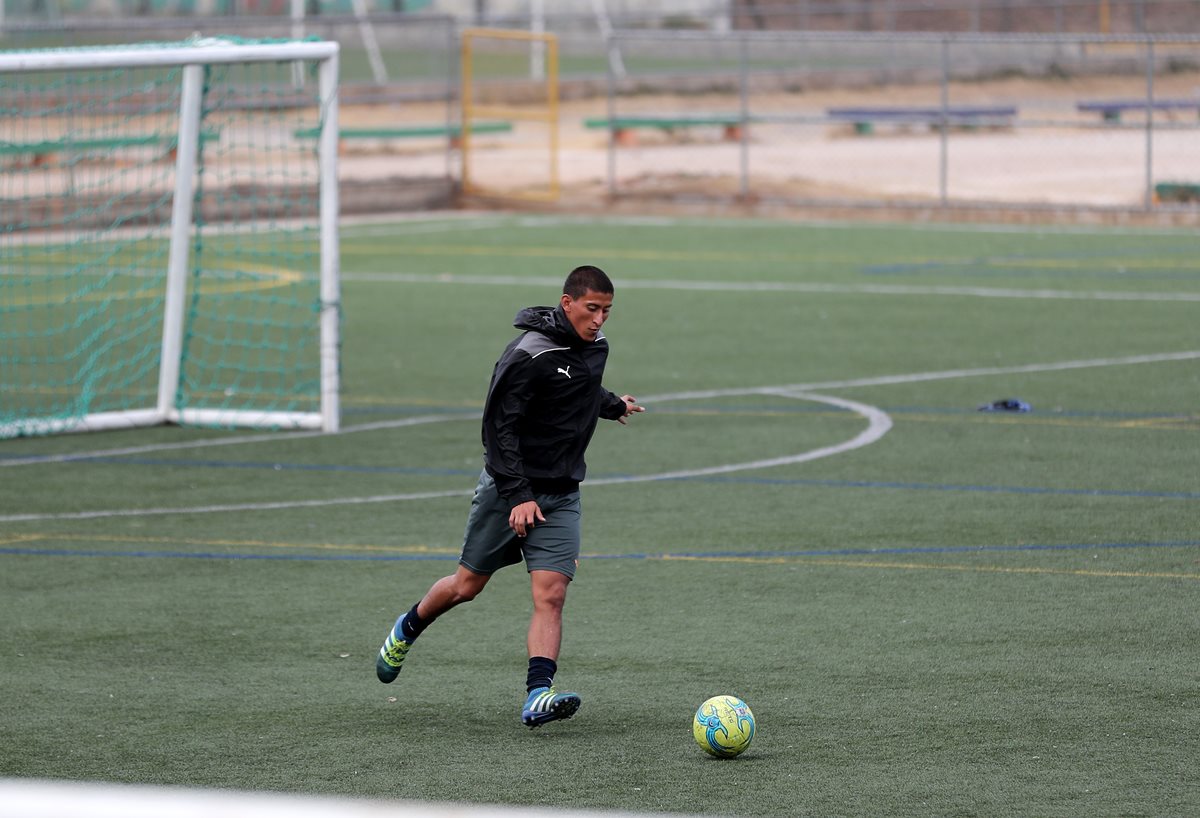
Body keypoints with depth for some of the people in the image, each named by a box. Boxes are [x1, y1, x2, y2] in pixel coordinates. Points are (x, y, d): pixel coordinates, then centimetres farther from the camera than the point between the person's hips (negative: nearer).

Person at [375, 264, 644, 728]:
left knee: (550, 595, -12)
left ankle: (538, 697, -22)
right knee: (467, 585, 8)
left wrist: (612, 405, 50)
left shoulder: (594, 346, 6)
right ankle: (406, 631, 37)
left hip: (561, 495, 5)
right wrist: (517, 496, -23)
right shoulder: (529, 355, -19)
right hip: (507, 491, -5)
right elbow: (499, 425, -18)